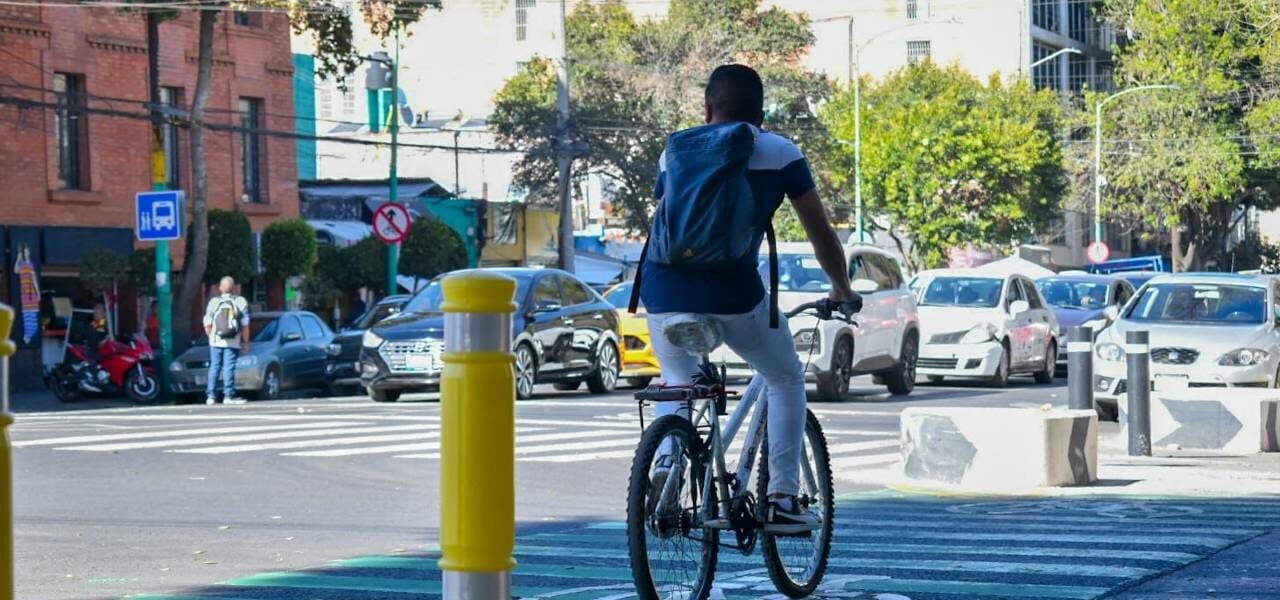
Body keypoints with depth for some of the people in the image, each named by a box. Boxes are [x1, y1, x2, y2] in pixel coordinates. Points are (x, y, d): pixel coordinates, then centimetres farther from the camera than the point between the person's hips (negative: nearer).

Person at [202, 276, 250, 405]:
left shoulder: (214, 302, 2)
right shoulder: (240, 302, -1)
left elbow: (207, 324, 2)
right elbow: (245, 325, -3)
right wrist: (246, 342, 4)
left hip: (215, 341, 2)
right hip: (233, 342, -2)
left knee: (214, 367, 8)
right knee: (229, 368, -3)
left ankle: (211, 396, 7)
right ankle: (228, 395, -7)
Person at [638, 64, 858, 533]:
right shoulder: (780, 153, 12)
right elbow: (821, 234, 15)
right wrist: (842, 290, 31)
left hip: (663, 289, 3)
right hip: (731, 291, -3)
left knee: (677, 384, 28)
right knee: (786, 380, 20)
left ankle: (665, 462, 2)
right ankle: (782, 500, 13)